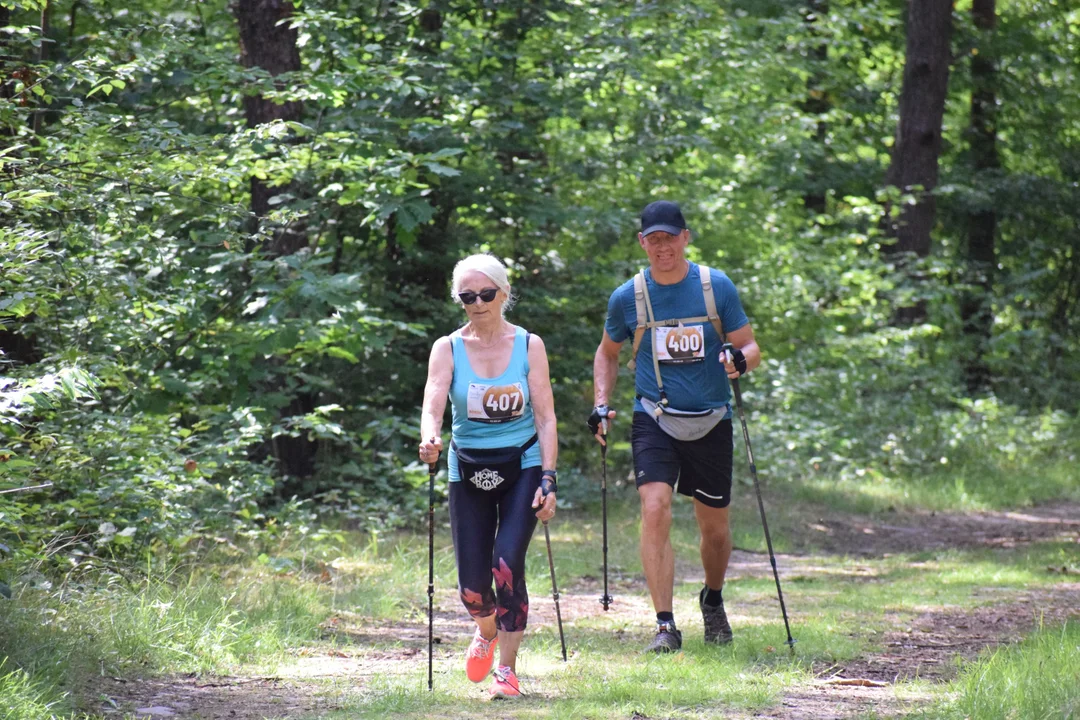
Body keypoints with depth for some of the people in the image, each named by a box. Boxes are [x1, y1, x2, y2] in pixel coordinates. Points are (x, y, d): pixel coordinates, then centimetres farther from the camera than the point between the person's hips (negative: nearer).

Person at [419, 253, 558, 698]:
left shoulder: (529, 346, -2)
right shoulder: (448, 349, -2)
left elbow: (545, 418, -3)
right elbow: (432, 406, -15)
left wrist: (548, 479, -13)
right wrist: (430, 439, -38)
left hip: (522, 466, -1)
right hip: (469, 472, 1)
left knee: (507, 566, -18)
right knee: (472, 586, -1)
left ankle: (507, 669, -5)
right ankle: (487, 630, 36)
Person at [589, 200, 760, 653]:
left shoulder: (717, 288, -3)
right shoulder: (627, 298, -1)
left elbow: (750, 347, 3)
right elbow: (607, 352, 16)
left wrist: (740, 359, -21)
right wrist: (601, 404, 4)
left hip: (710, 421, 1)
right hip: (655, 420, -1)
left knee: (714, 525, 10)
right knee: (655, 509, -20)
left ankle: (713, 599, 40)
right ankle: (665, 626, -19)